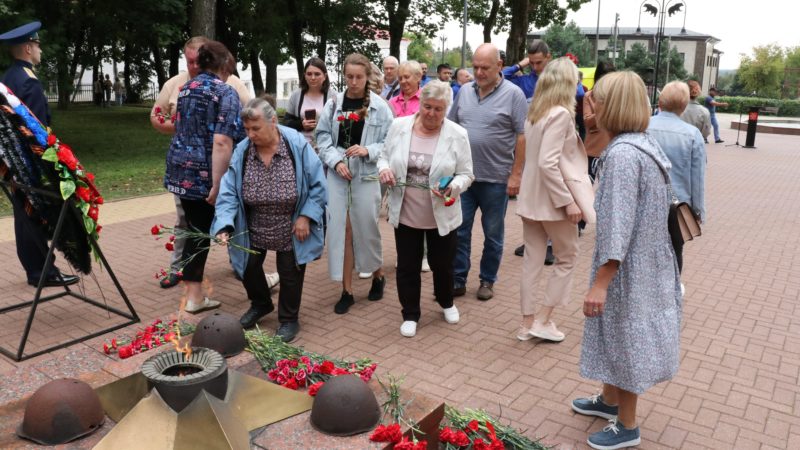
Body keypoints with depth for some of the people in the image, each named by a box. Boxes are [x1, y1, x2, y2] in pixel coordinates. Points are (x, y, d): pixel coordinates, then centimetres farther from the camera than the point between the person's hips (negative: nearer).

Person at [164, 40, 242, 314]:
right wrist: (217, 185, -22)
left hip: (182, 171, 6)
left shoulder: (186, 89, 13)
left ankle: (194, 297, 15)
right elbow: (221, 141, -21)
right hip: (207, 173, -6)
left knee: (197, 232, 11)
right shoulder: (225, 92, -10)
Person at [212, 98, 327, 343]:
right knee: (248, 266, 12)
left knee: (289, 273, 7)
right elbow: (229, 192, -12)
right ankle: (260, 304, 42)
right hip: (253, 228, 4)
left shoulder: (298, 145, -18)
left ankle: (289, 320, 28)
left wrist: (306, 216, -17)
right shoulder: (241, 151, -10)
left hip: (291, 229, -3)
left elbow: (317, 185, -12)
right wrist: (224, 225, -25)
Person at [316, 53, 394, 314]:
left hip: (366, 175, -2)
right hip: (337, 175, 2)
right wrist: (336, 161, -9)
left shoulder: (380, 106, -2)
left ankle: (378, 275, 34)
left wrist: (368, 150, -17)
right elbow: (323, 137, 5)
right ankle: (347, 290, 14)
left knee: (366, 228, 7)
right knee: (341, 230, 2)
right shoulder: (333, 104, 4)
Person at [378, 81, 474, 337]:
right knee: (407, 266, 11)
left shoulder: (457, 135, -9)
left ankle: (446, 303, 45)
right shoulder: (399, 127, -4)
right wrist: (384, 169, -15)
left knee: (442, 264, 17)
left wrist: (454, 186, -27)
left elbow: (466, 174, -6)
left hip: (442, 215, -1)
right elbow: (384, 157, 8)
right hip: (405, 213, 1)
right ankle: (410, 315, 29)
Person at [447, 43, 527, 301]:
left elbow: (522, 137, -8)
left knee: (493, 235, 10)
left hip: (496, 179, -4)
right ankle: (457, 281, 19)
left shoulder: (513, 94, -7)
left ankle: (487, 281, 25)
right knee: (458, 232, 7)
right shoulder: (464, 91, 6)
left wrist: (516, 174, -12)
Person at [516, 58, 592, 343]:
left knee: (532, 261, 12)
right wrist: (568, 201, -21)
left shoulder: (535, 113, 8)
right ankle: (542, 320, 12)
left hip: (532, 196, 7)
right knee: (567, 259, 10)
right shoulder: (560, 113, -16)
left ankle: (528, 322, 20)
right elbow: (547, 163, -24)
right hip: (553, 199, -7)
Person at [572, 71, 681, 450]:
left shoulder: (622, 154, -24)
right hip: (646, 259, 9)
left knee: (624, 335, 6)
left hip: (627, 266, -9)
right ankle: (610, 400, 41)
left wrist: (600, 282, -25)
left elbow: (617, 224, -27)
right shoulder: (644, 144, 6)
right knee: (619, 334, 22)